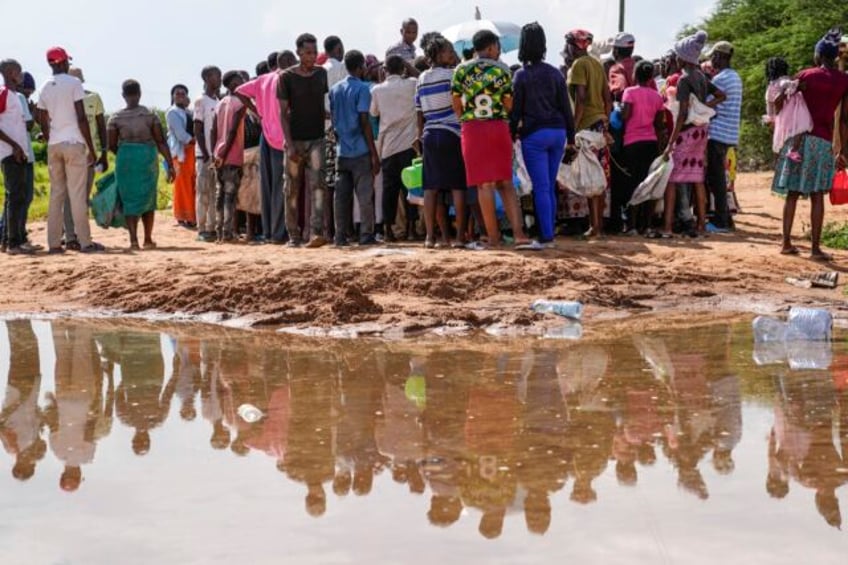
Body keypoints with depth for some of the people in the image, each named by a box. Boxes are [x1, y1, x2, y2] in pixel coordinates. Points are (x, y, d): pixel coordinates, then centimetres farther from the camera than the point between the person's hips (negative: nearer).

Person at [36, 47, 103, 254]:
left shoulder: (45, 88, 10)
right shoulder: (74, 83, -5)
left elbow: (43, 122, 11)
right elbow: (82, 118, -10)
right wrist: (92, 149, -7)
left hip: (53, 145, 5)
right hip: (73, 143, -5)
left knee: (56, 194, 8)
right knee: (78, 194, -5)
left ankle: (54, 243, 6)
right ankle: (85, 242, -5)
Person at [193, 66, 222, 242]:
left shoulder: (219, 101, 14)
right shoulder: (201, 102, -6)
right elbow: (198, 130, -9)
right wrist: (206, 154, -13)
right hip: (205, 154, -7)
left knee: (215, 193, 7)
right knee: (203, 192, -4)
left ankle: (212, 228, 10)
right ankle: (202, 230, -2)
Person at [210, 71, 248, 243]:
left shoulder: (220, 104, 14)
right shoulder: (239, 103, -7)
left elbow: (214, 131, 10)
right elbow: (233, 130, -15)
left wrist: (215, 154, 10)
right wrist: (223, 155, -16)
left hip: (219, 157, 7)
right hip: (233, 157, -7)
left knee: (220, 195, 9)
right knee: (230, 195, -7)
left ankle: (220, 232, 10)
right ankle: (228, 232, -11)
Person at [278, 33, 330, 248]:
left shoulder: (323, 74, 6)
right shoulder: (287, 77, -3)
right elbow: (283, 113, -5)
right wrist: (289, 144, -12)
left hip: (317, 139, 1)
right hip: (295, 140, -1)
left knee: (317, 184, -12)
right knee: (292, 190, 4)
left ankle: (317, 232, -19)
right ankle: (293, 235, 13)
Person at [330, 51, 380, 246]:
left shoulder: (335, 90, 12)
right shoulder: (362, 88, -7)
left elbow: (333, 119, 14)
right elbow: (364, 122, -12)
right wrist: (374, 153, -10)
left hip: (342, 151, 6)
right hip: (361, 151, -6)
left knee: (342, 195, 6)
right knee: (365, 195, -1)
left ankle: (340, 236, 6)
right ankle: (366, 235, -2)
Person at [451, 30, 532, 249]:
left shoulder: (461, 70, 3)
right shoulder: (502, 70, 3)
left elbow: (456, 105, 5)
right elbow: (509, 105, 2)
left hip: (472, 128, 0)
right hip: (499, 126, 0)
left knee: (485, 184, -1)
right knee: (506, 183, 7)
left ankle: (493, 237, -1)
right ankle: (518, 233, -3)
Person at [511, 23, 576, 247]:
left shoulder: (522, 75, -5)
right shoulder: (555, 73, 7)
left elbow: (516, 110, -5)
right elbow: (566, 107, 7)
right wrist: (571, 136, 12)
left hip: (534, 134, -4)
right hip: (557, 132, 4)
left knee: (541, 188, -6)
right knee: (550, 188, 12)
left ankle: (546, 237, -10)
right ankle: (548, 233, 15)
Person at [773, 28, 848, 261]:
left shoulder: (806, 75, 3)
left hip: (798, 136, 1)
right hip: (823, 141, -1)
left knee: (792, 193, 7)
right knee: (817, 196, 0)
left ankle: (787, 243, 10)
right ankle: (815, 248, -3)